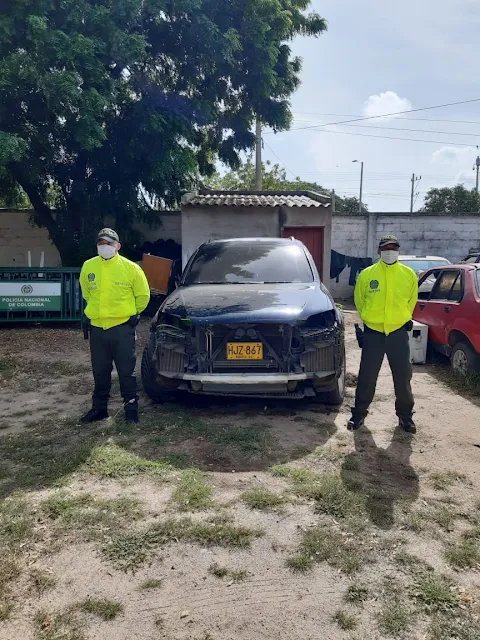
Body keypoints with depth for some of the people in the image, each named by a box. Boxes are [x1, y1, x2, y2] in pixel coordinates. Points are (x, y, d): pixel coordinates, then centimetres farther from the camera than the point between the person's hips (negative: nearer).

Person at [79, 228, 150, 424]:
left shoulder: (130, 268, -5)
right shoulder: (88, 267, 4)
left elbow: (143, 295, 5)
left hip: (123, 328, -3)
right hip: (97, 328, 4)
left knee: (127, 372, 3)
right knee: (100, 372, 14)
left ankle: (131, 408, 15)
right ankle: (99, 408, 27)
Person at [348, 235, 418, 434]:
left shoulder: (409, 274, 1)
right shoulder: (366, 274, -3)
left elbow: (412, 299, 15)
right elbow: (359, 300, 10)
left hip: (399, 332, 1)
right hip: (373, 332, -1)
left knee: (403, 376, 8)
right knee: (367, 376, 5)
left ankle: (405, 415, 25)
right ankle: (359, 413, 20)